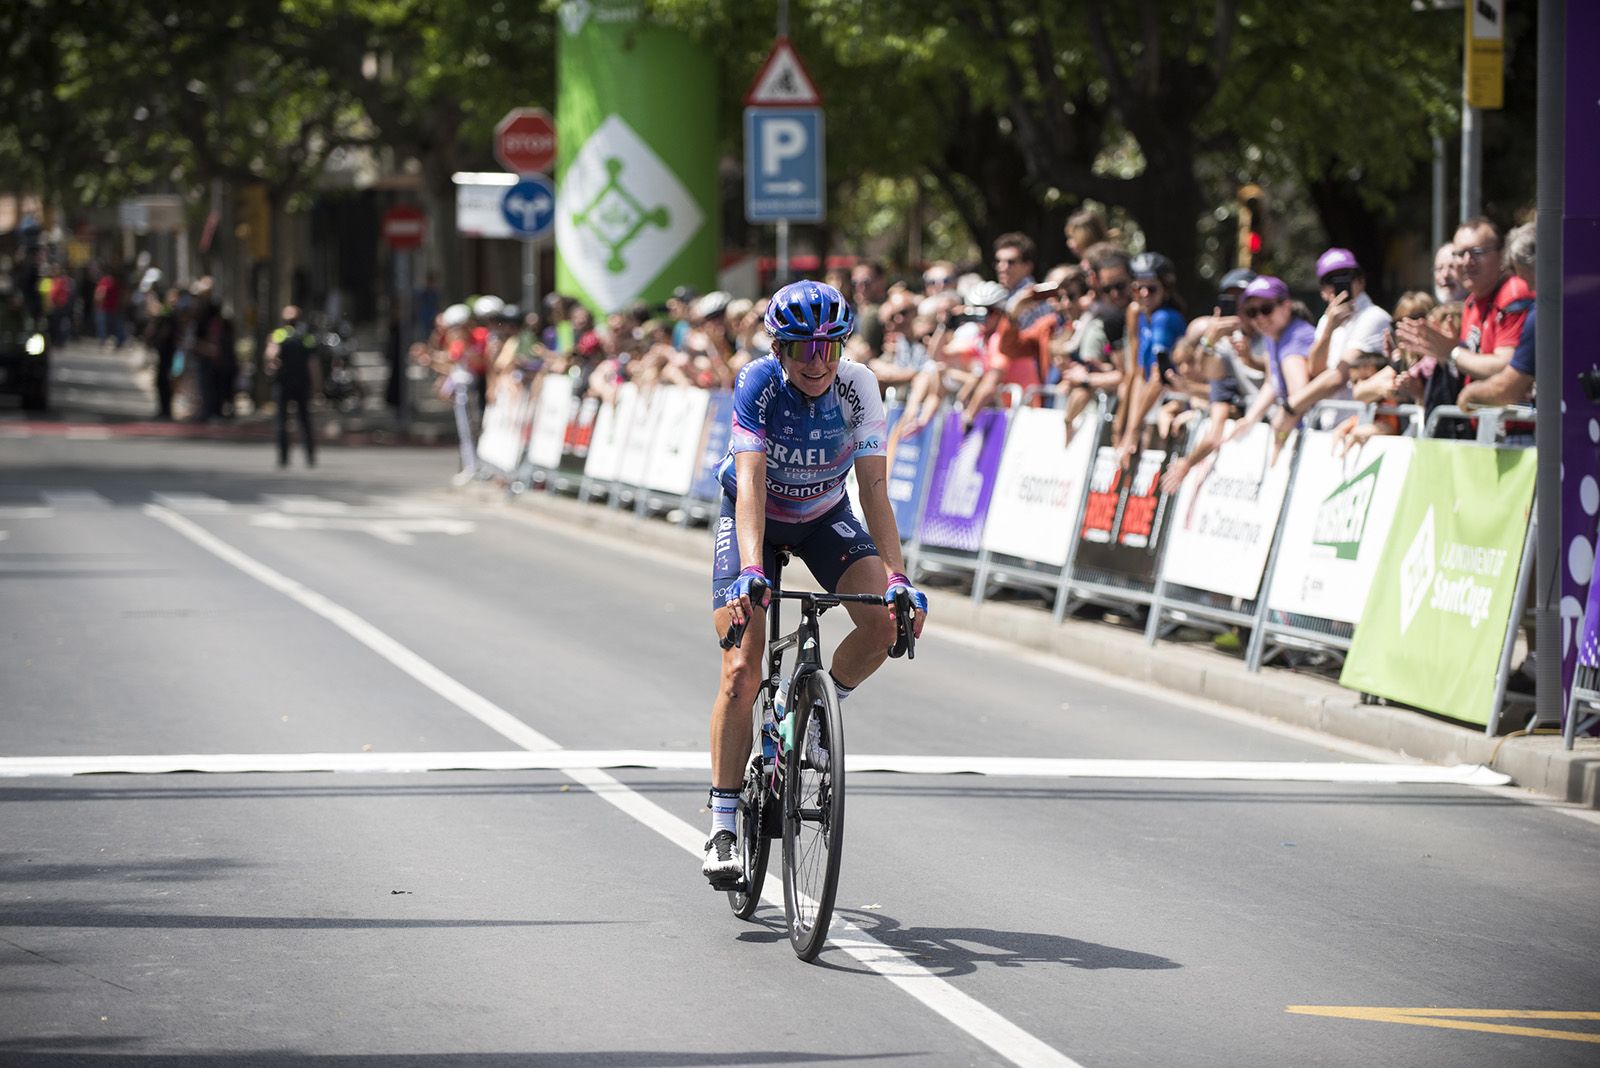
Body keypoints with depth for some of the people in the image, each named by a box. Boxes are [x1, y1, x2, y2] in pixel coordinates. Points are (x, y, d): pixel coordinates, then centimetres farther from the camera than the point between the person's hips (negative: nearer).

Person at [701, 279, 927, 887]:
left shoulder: (857, 388, -23)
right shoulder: (757, 384, -28)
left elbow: (874, 490, -25)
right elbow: (751, 485, -37)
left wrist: (896, 577, -36)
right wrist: (751, 571, -50)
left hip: (824, 516, 2)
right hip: (754, 517, -2)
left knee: (884, 621, -24)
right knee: (741, 672, -13)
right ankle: (722, 827, -6)